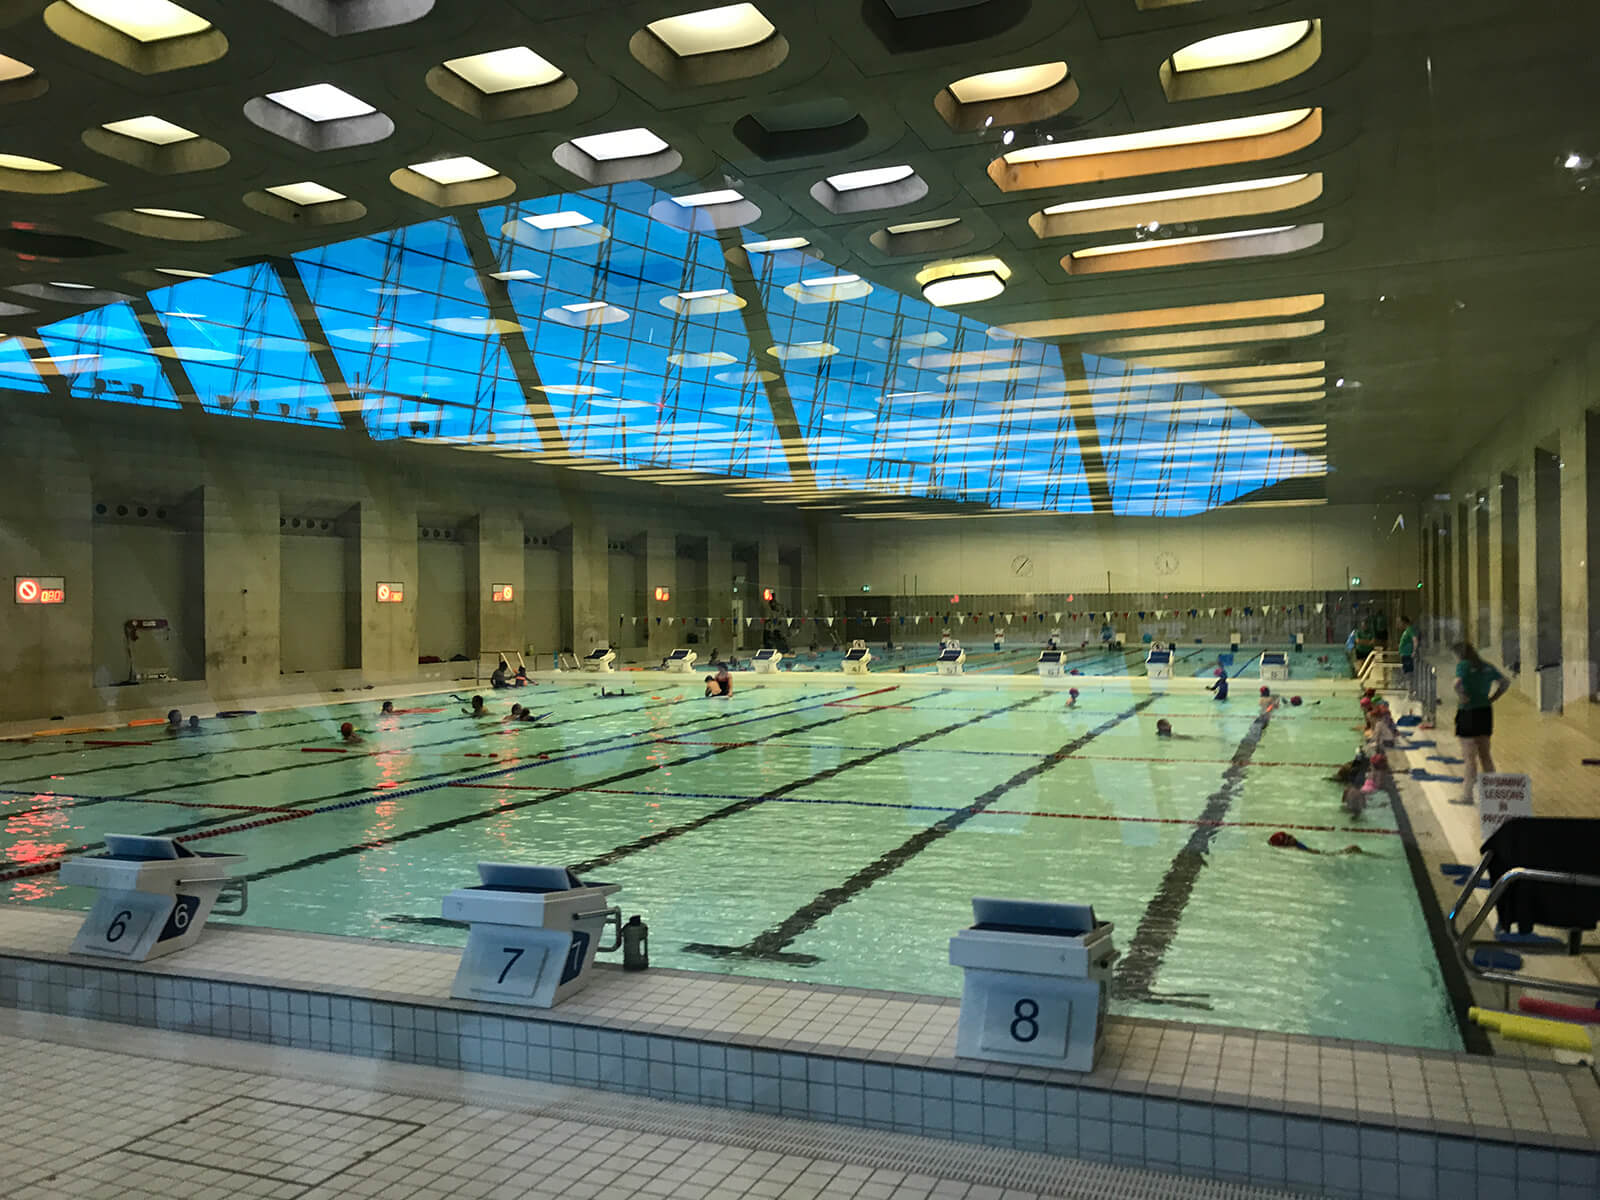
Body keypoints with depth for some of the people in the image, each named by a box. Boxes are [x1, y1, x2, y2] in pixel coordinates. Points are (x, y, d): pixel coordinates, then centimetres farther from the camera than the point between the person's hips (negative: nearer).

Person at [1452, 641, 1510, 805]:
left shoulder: (1463, 665, -10)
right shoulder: (1487, 667, 11)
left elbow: (1458, 683, -28)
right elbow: (1505, 682, 13)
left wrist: (1461, 697, -13)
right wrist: (1492, 698, 9)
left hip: (1468, 713, -7)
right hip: (1485, 712, 7)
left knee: (1469, 756, -2)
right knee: (1485, 754, 16)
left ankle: (1467, 795, 1)